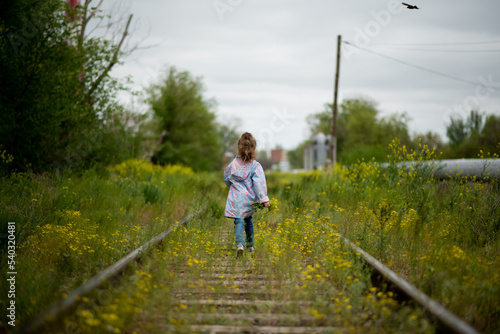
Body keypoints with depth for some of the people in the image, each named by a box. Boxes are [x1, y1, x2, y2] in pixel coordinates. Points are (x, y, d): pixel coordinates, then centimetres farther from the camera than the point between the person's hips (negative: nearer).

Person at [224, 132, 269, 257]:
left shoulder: (233, 164, 1)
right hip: (249, 199, 1)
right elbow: (259, 183, -14)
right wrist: (264, 199, -17)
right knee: (248, 220, 20)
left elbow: (226, 178, 16)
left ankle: (239, 243, -28)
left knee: (239, 221, -4)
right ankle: (250, 245, 29)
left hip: (236, 198, -1)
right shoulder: (256, 166, -7)